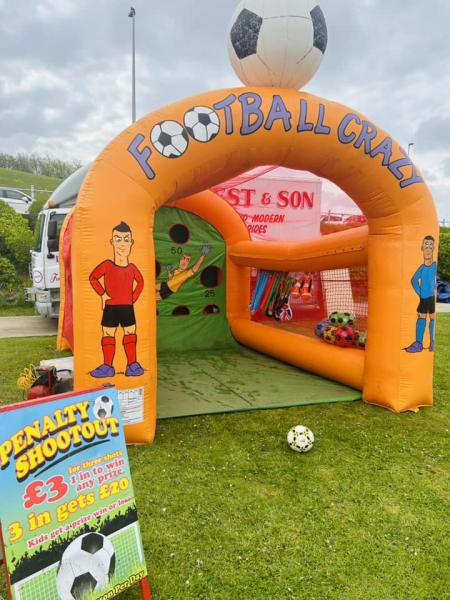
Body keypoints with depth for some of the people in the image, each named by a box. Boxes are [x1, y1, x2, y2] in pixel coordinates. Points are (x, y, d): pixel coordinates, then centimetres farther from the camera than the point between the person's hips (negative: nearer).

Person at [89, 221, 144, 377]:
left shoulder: (132, 268, 2)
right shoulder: (107, 265, -9)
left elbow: (140, 282, 18)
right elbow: (92, 277, -3)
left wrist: (134, 298, 8)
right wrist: (102, 294, -10)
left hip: (128, 308, 3)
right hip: (111, 308, -3)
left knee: (130, 334, 5)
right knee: (108, 335, 3)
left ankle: (132, 365, 13)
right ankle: (107, 366, 11)